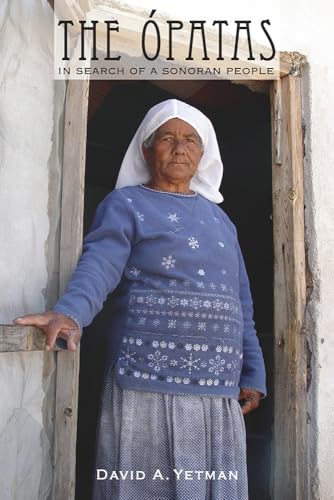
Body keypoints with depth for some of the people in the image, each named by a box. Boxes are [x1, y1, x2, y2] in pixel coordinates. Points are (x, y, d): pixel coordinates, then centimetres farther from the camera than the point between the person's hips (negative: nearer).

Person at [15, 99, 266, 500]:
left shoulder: (218, 217, 20)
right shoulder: (125, 204, 3)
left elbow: (241, 302, 18)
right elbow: (98, 265, -15)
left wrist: (253, 374, 12)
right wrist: (69, 314, -35)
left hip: (220, 395, 6)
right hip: (149, 386, -5)